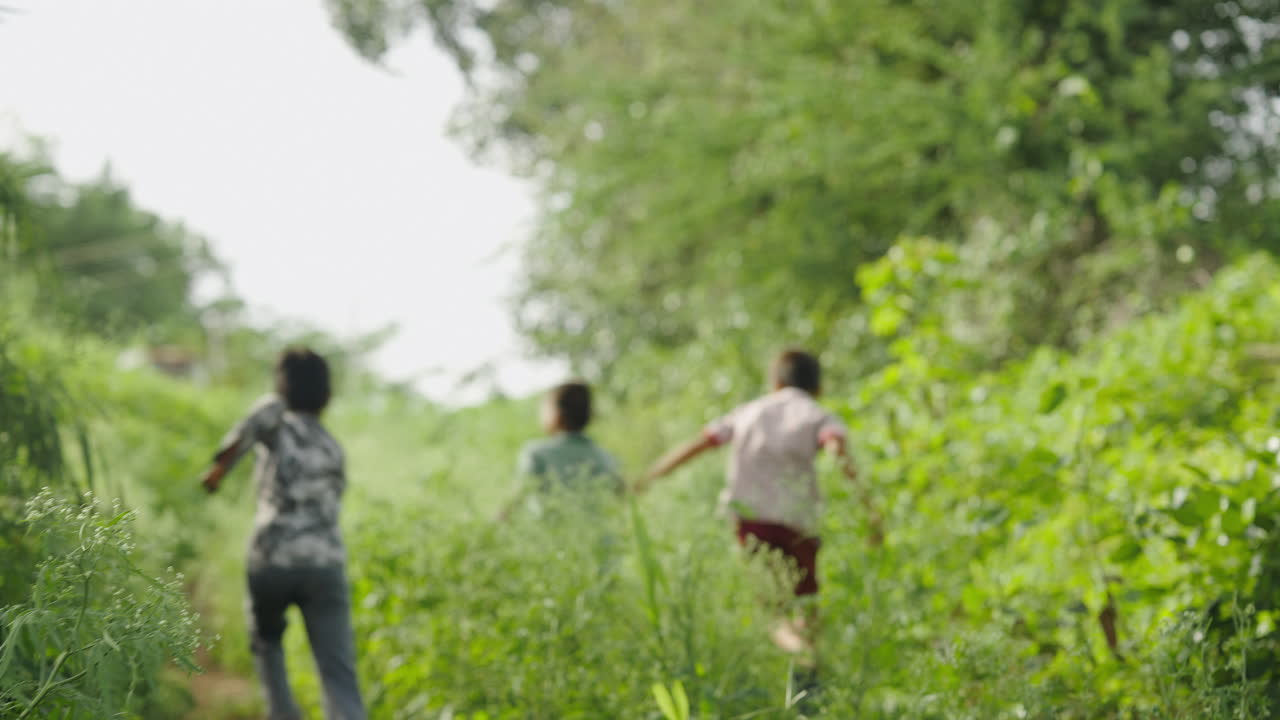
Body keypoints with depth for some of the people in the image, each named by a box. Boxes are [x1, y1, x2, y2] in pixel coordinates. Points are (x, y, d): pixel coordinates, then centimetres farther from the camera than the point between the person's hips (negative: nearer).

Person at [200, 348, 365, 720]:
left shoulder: (280, 423, 7)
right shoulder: (332, 449, 20)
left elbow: (268, 410, -17)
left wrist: (224, 460, -20)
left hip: (273, 559, -2)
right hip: (326, 562, 2)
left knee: (265, 640, 27)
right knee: (339, 672, -6)